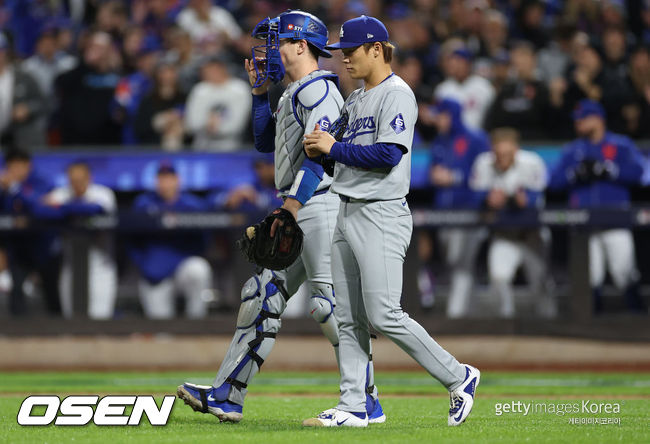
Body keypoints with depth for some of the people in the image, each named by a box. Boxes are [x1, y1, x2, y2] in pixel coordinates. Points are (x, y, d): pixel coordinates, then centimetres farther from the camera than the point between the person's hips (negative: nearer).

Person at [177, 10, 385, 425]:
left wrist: (291, 205, -26)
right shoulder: (295, 94, 21)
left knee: (331, 303, -11)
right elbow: (265, 141, 29)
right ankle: (227, 397, 11)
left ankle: (367, 403, -8)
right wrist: (261, 92, 20)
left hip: (319, 205, -11)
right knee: (263, 295, 9)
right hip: (301, 212, 11)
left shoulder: (318, 89, -11)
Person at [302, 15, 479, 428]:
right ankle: (353, 406, 9)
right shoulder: (355, 100, 18)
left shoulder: (397, 94, -10)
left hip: (382, 215, -9)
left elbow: (388, 155, -21)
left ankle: (458, 377, -1)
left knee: (384, 315, -13)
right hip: (348, 214, 9)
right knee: (348, 317, 6)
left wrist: (334, 147, -14)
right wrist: (319, 148, 3)